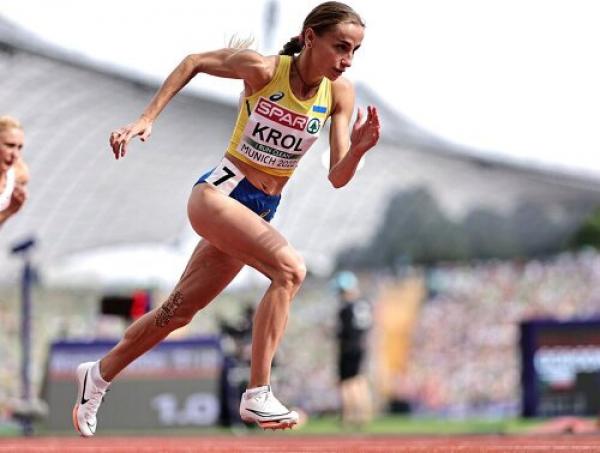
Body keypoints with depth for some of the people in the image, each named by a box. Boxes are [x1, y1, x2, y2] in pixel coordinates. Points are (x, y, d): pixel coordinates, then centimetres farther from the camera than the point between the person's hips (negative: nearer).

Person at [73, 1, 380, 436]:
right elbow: (194, 62, -1)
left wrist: (358, 149, -27)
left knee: (180, 309, 15)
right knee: (290, 265, -29)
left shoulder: (341, 94, -5)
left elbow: (337, 178, -6)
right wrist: (146, 119, -3)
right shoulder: (262, 69, -17)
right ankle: (257, 396, -27)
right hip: (219, 193, -6)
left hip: (259, 213, 6)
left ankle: (100, 374, 36)